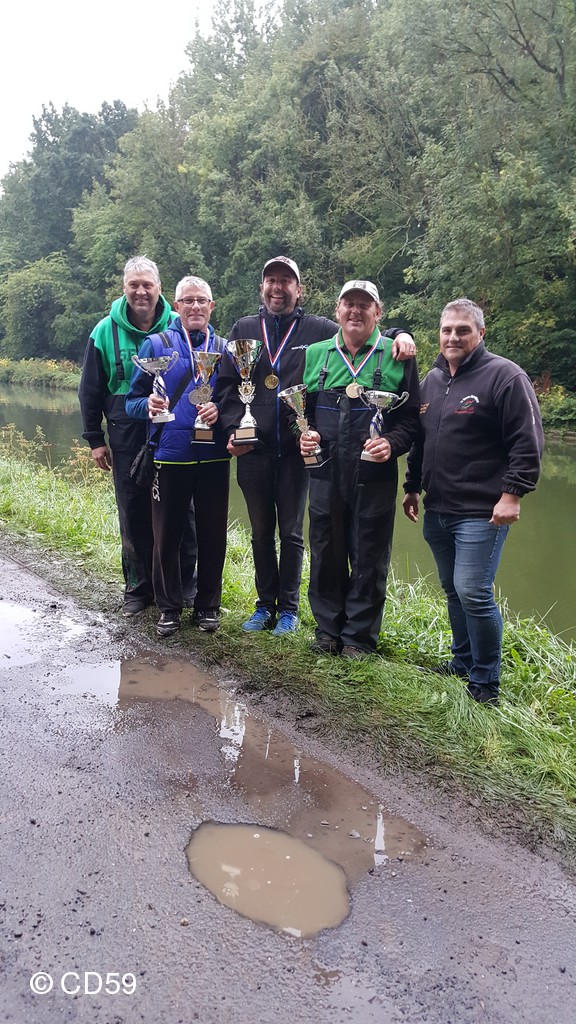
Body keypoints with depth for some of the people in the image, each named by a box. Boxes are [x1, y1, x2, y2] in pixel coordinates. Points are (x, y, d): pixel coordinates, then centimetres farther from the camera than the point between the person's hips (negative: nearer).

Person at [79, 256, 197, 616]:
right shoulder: (106, 331, 2)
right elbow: (91, 390, 7)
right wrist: (95, 438, 5)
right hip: (127, 439, 1)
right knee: (133, 514, 7)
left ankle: (186, 582, 19)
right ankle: (139, 586, 21)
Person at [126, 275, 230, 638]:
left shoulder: (224, 348, 10)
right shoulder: (156, 344, 5)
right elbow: (133, 399, 3)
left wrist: (220, 410, -12)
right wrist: (149, 405, -19)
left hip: (214, 455, 1)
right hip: (170, 454, -1)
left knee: (213, 534, 7)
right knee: (167, 534, 4)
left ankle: (208, 606, 24)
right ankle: (170, 607, 21)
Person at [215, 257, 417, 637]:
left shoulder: (318, 330, 4)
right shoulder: (244, 329, 10)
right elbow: (227, 384, 8)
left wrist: (400, 336, -14)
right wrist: (233, 428, -5)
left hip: (296, 449, -2)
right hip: (252, 449, 2)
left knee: (291, 532, 7)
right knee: (261, 532, 12)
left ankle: (289, 608, 21)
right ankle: (266, 604, 26)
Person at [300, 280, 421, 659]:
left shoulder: (397, 355, 3)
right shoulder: (315, 354, 10)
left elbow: (413, 416, 2)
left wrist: (392, 443, -16)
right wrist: (304, 434, -2)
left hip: (375, 476, -2)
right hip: (326, 473, 3)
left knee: (369, 559, 5)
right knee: (326, 553, 10)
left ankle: (359, 637, 20)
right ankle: (328, 630, 26)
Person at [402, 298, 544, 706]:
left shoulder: (504, 376, -8)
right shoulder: (433, 379, 14)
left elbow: (527, 442, -12)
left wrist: (512, 494, -17)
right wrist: (413, 487, 22)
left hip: (481, 512, -7)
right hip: (437, 510, 7)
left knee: (473, 593, -10)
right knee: (453, 591, 15)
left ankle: (486, 682, 6)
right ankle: (463, 662, 31)